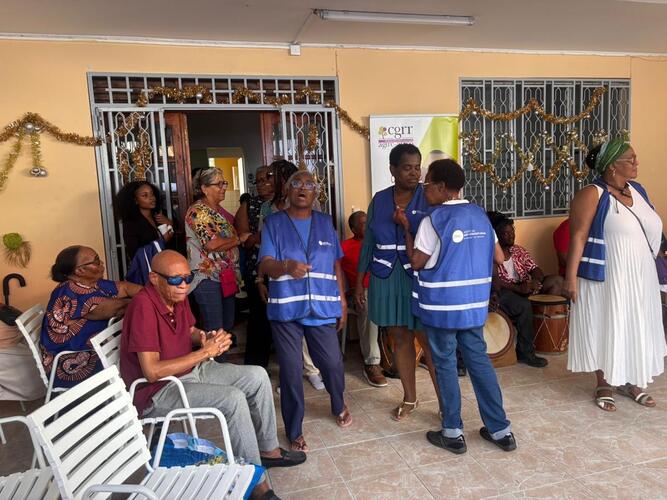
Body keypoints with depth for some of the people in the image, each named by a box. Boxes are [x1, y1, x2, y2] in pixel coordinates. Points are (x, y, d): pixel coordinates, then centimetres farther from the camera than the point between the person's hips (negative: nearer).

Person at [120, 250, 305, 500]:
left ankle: (268, 450, 19)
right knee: (233, 399, -27)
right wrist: (204, 352, -24)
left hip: (191, 371, 9)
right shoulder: (143, 306, -26)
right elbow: (152, 372, -30)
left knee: (257, 376, 3)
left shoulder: (178, 297, -1)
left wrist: (209, 339, -6)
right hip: (158, 392, -9)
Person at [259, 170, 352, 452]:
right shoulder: (274, 223, 2)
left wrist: (343, 302, 9)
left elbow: (336, 266, 13)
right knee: (291, 371, 4)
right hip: (286, 309, -2)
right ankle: (294, 432, 23)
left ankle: (339, 406, 39)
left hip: (322, 308, 2)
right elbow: (265, 265, -8)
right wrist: (287, 266, -29)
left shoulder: (325, 223, 10)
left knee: (333, 363, 6)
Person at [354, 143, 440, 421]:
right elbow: (368, 243, 9)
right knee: (401, 338, 12)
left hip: (421, 279, -3)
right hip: (386, 280, 3)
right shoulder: (379, 200, 5)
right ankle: (409, 398, 28)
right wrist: (359, 282, 9)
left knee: (428, 340, -4)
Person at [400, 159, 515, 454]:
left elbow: (417, 262, -8)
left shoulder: (434, 220, -14)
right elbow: (498, 256, 11)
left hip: (441, 305, -6)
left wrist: (406, 228, -1)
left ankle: (453, 433, 17)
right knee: (479, 360, 13)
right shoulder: (480, 215, 6)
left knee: (445, 364, 6)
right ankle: (501, 430, 20)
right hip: (474, 303, 6)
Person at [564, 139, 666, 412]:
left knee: (635, 327, 15)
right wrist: (571, 277, -21)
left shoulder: (637, 190, 8)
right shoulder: (592, 195, -14)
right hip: (607, 277, -7)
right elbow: (578, 237, -17)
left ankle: (630, 381, 32)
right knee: (606, 328, 5)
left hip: (640, 277, 7)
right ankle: (603, 385, 20)